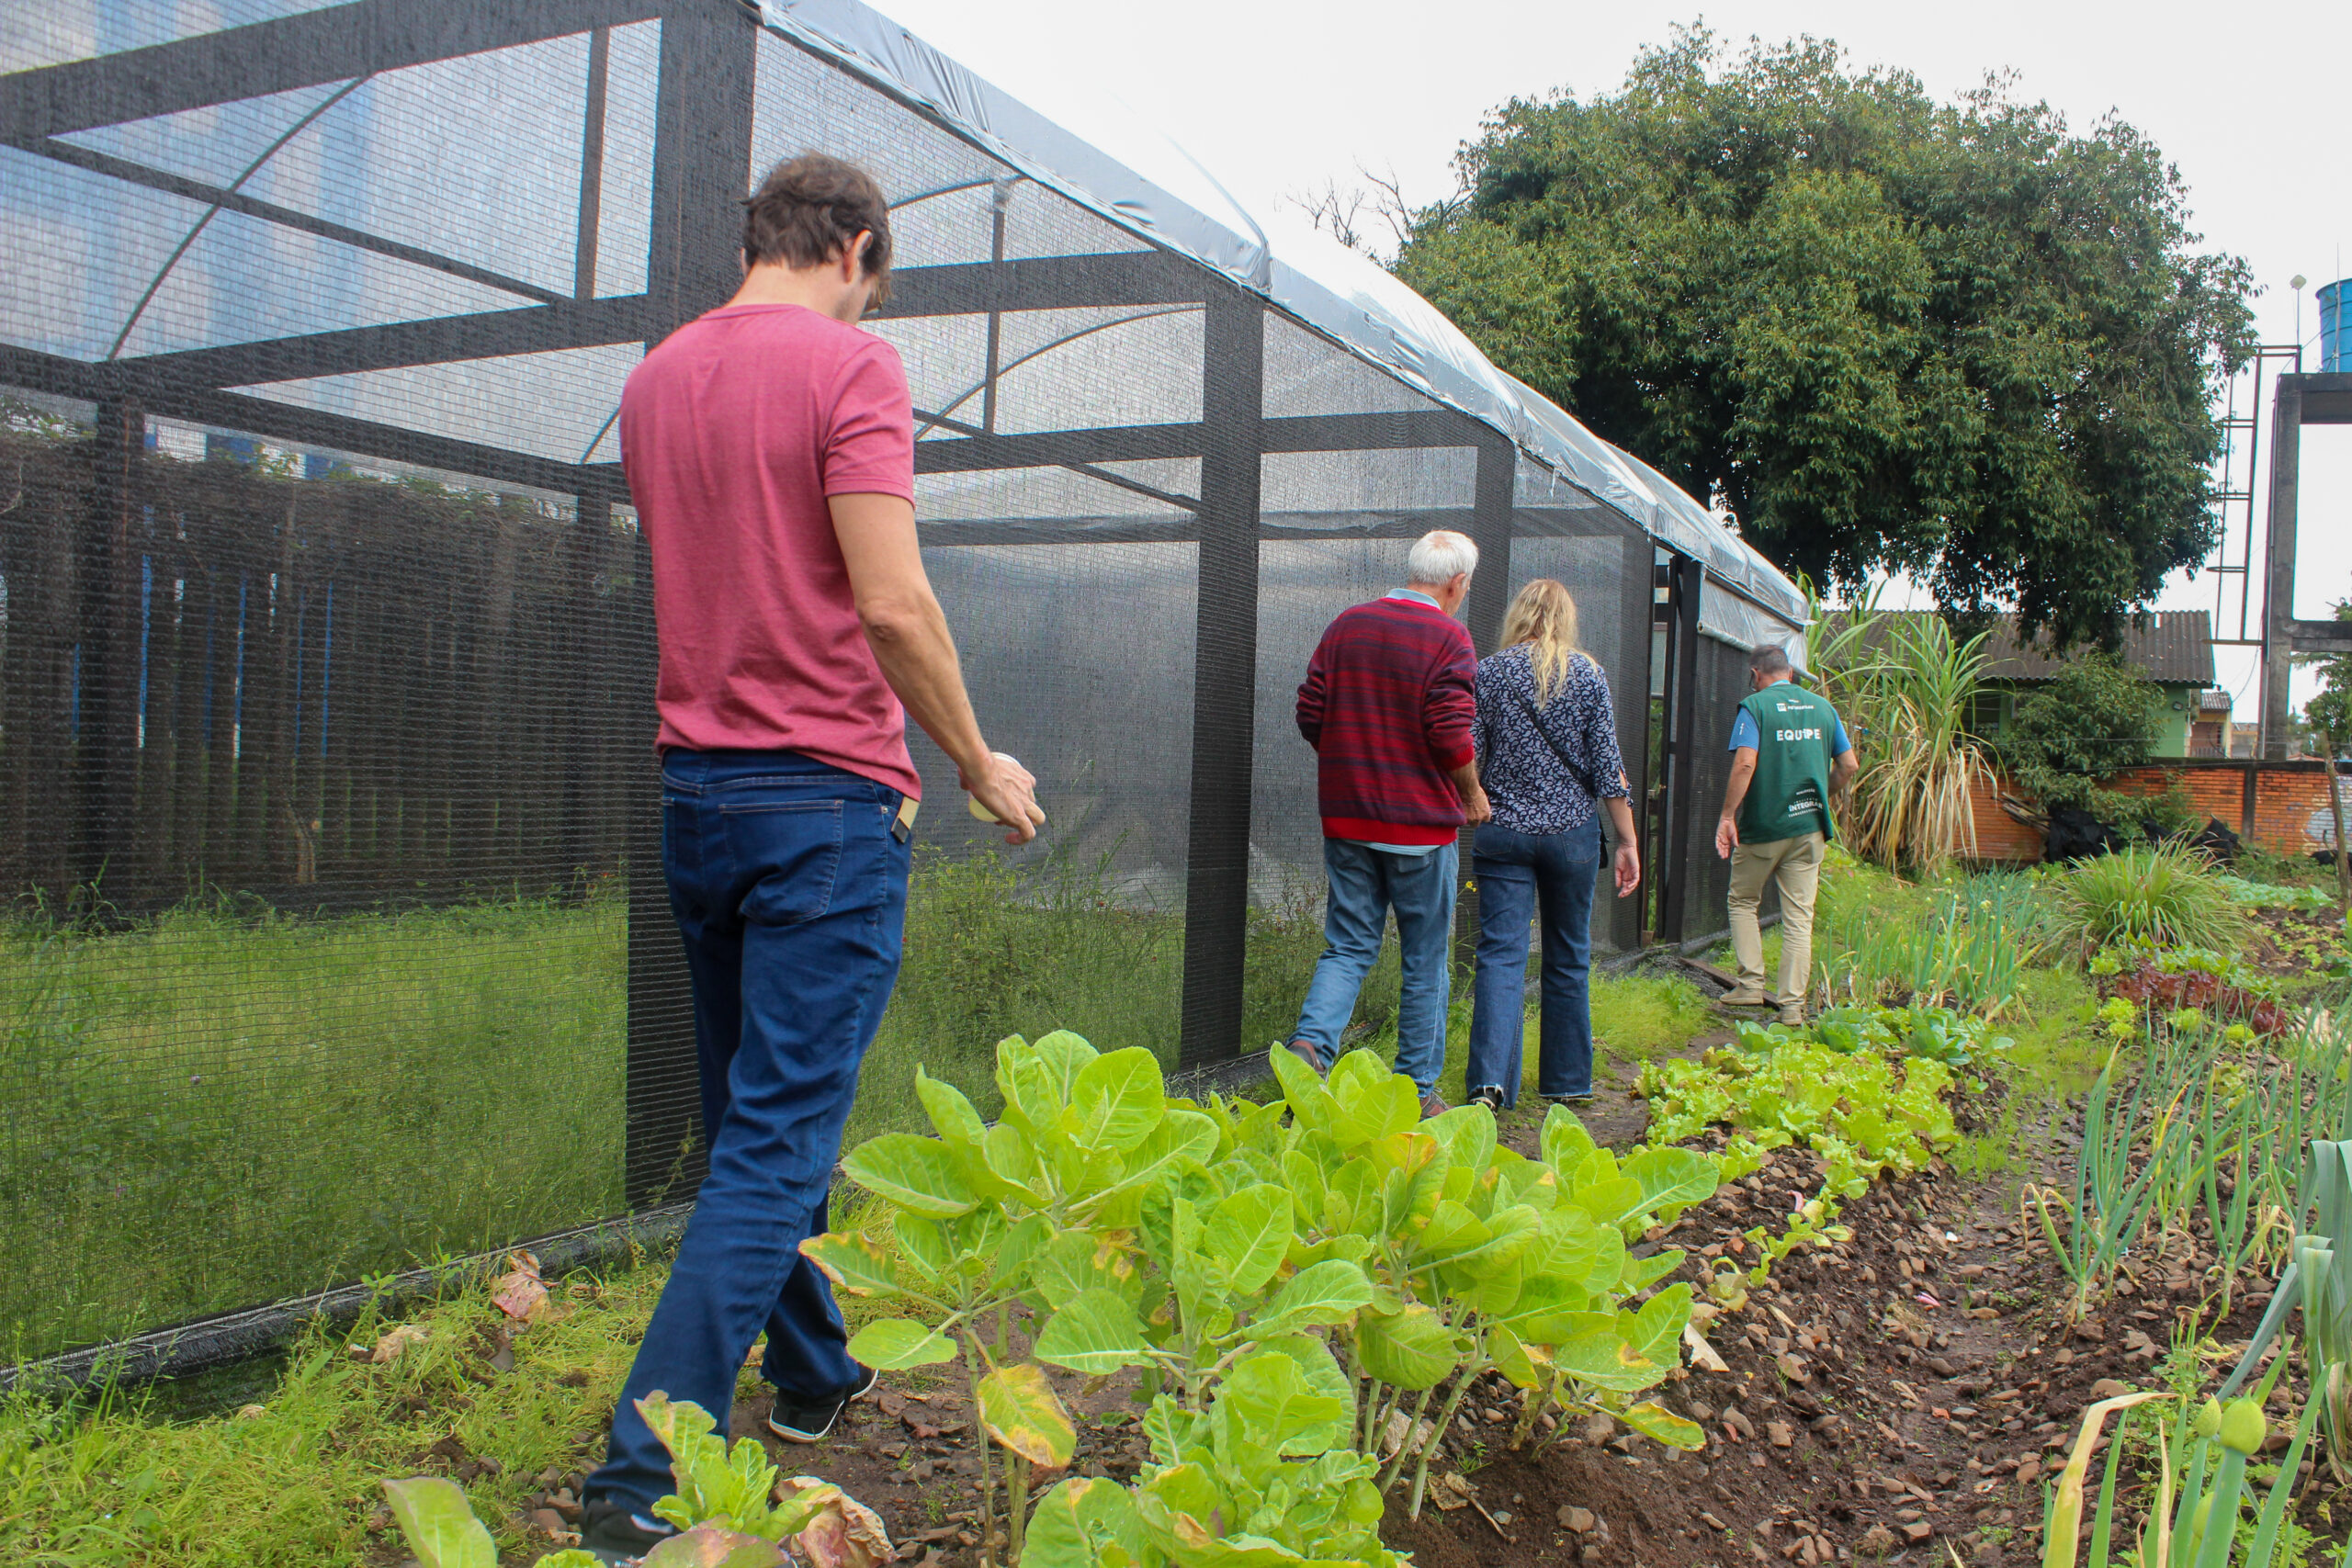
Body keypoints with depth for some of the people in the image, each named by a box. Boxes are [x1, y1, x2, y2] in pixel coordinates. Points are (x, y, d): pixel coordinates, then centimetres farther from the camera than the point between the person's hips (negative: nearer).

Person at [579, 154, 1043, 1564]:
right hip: (826, 799, -8)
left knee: (748, 1114, 18)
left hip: (695, 793, 8)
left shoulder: (655, 376, 12)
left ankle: (814, 1377, 35)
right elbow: (891, 603, -19)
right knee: (779, 1138, -3)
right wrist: (978, 763, -6)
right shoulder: (851, 365, -11)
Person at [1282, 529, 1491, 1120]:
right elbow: (1452, 735, -18)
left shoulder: (1346, 626, 6)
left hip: (1345, 818, 4)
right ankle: (1417, 1091, 14)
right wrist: (1473, 794, -1)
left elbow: (1310, 715, 5)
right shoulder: (1448, 639, -10)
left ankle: (1310, 1040, -10)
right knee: (1425, 960, 8)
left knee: (1348, 946, 12)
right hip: (1420, 823, -4)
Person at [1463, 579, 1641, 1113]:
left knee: (1501, 955, -3)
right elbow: (1607, 765, -2)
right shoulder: (1587, 674, 0)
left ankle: (1490, 1080, -18)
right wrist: (1627, 842, 2)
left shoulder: (1489, 672, -1)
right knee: (1569, 959, 14)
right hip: (1573, 832, 1)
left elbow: (1468, 757, -3)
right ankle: (1567, 1082, 23)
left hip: (1503, 831, -1)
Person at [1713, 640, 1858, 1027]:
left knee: (1743, 901, 15)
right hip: (1810, 826, 4)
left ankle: (1751, 984, 8)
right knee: (1799, 915, 5)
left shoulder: (1754, 707, -6)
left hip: (1763, 825, -4)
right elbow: (1849, 766, 9)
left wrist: (1727, 815, -14)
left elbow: (1745, 764, -18)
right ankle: (1792, 1004, 4)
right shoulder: (1822, 707, 8)